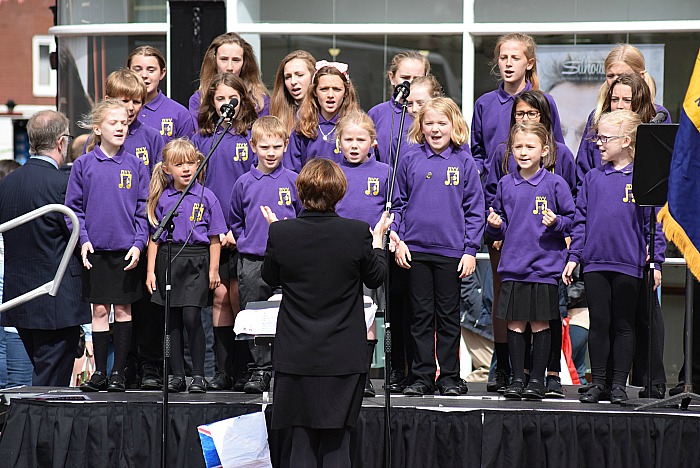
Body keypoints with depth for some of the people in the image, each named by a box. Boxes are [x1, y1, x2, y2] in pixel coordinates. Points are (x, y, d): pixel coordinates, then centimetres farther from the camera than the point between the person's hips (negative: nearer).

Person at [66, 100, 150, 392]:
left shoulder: (135, 166, 3)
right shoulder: (83, 165, 2)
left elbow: (143, 209, 4)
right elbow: (74, 207, 4)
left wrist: (138, 244, -7)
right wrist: (83, 239, -8)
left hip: (127, 250, 0)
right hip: (96, 248, 0)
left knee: (123, 309, 4)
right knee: (99, 310, 3)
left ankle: (119, 373, 9)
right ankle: (99, 372, 9)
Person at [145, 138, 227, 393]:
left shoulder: (206, 197, 0)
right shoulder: (162, 198, 5)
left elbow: (214, 237, 3)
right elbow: (154, 237, 9)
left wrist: (213, 269, 0)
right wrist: (150, 270, 5)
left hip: (196, 261, -3)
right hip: (168, 260, 3)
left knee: (191, 316, -11)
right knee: (173, 319, 5)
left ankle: (198, 375, -3)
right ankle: (177, 375, 12)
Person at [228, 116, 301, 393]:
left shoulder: (293, 181, 2)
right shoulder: (244, 183, 6)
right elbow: (235, 220, 19)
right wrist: (246, 241, 10)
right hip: (251, 261, 2)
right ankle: (260, 371, 12)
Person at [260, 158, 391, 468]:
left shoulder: (281, 233, -9)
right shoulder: (357, 233, -11)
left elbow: (270, 277, 9)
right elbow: (376, 278, 5)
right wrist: (378, 239, 20)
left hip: (296, 358, 1)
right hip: (343, 358, -1)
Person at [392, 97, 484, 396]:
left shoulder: (464, 163, 1)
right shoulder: (410, 161, 3)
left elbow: (474, 210, 2)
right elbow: (397, 203, 8)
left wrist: (470, 249, -4)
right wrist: (397, 240, -2)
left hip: (451, 251, -1)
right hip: (415, 250, 1)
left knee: (448, 316, 6)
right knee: (421, 316, 6)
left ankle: (450, 377, 12)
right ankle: (422, 377, 10)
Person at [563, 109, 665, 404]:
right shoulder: (593, 178, 9)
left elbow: (652, 221, -1)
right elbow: (581, 219, 11)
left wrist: (656, 262, -5)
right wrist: (574, 256, 5)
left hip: (629, 264, -3)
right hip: (595, 262, 3)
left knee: (623, 325, 5)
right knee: (598, 323, 5)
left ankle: (619, 384, 11)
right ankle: (597, 383, 12)